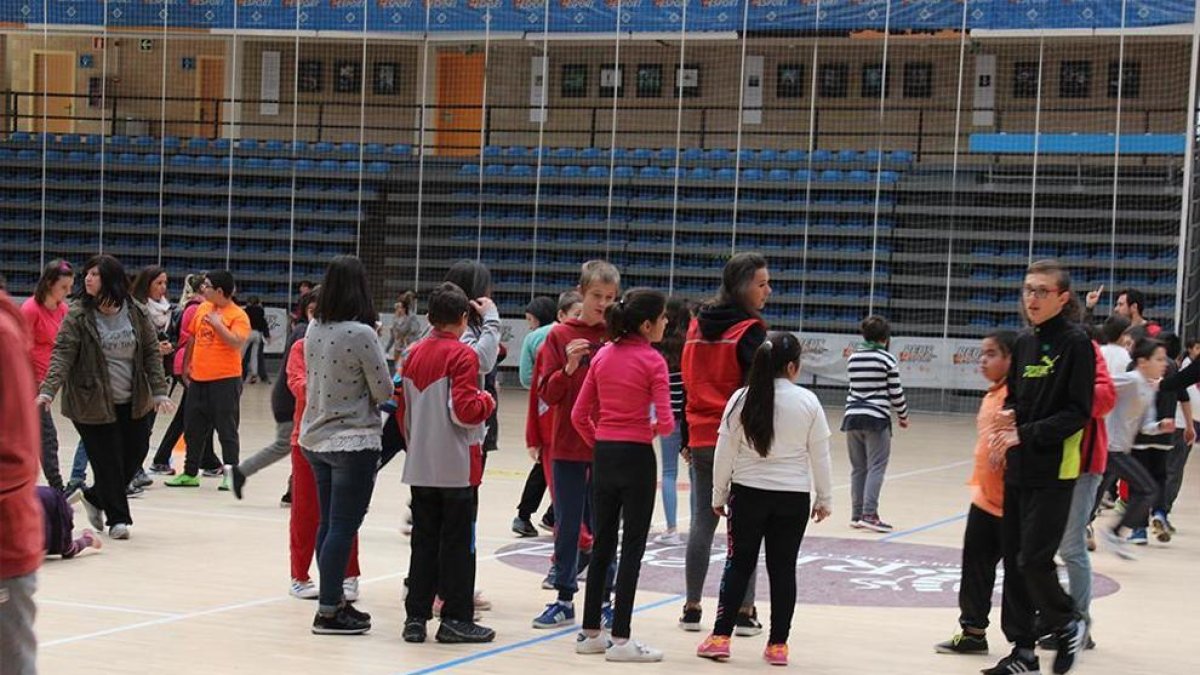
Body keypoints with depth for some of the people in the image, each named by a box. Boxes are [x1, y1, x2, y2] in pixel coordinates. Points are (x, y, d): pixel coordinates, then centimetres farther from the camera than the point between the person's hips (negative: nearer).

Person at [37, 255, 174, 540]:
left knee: (136, 451, 9)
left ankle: (96, 497, 34)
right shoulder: (78, 316, -10)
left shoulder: (137, 313, -1)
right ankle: (117, 518, 14)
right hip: (92, 403, -4)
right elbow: (62, 355, -16)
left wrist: (159, 392, -5)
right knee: (107, 459, -2)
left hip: (132, 402, 4)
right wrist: (47, 391, -29)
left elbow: (152, 353, 3)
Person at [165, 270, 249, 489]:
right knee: (193, 429, 14)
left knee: (226, 430, 0)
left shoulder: (238, 315, -10)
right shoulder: (202, 308, 9)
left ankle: (230, 475, 7)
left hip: (225, 380, -7)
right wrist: (186, 365, 20)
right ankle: (190, 473, 25)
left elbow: (237, 343, -23)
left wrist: (217, 324, -21)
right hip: (198, 378, 7)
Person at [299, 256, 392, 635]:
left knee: (328, 524, 14)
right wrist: (371, 392, 11)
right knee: (343, 527, -3)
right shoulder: (361, 334, -16)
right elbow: (383, 390, -10)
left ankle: (334, 600, 22)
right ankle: (328, 611, -1)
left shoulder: (314, 330, 3)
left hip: (316, 439, 7)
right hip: (354, 441, -7)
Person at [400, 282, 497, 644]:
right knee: (458, 543, 1)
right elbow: (464, 411, -19)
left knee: (424, 541, 10)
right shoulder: (463, 355, -11)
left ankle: (416, 616, 11)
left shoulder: (414, 354, 8)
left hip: (420, 466, 6)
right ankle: (456, 619, 5)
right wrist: (487, 401, 0)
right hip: (457, 467, -6)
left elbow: (403, 411, 15)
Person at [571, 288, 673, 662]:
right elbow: (665, 422, -16)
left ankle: (590, 633, 18)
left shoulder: (602, 356, 6)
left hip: (603, 456, 6)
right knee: (632, 547, 1)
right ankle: (620, 639, 2)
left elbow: (579, 415, 6)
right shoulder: (652, 361, -11)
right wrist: (658, 430, 6)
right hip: (637, 458, -6)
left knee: (602, 544, 13)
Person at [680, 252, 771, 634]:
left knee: (702, 522, 10)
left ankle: (692, 608, 12)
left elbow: (686, 383, 13)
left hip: (701, 441, 5)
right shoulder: (750, 331, -10)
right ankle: (744, 612, 3)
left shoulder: (698, 326, 9)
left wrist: (687, 440, 18)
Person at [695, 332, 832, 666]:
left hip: (748, 493, 0)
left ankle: (720, 637, 7)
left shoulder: (742, 399, -5)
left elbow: (725, 451, -2)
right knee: (783, 568, 7)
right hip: (794, 498, 0)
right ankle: (778, 644, 10)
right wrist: (824, 498, 11)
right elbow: (819, 455, 1)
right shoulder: (808, 402, -5)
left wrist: (719, 494, 9)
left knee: (738, 564, 9)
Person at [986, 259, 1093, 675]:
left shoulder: (1076, 344, -9)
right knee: (1014, 562, 8)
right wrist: (1009, 415, -3)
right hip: (1018, 469, 7)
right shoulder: (1024, 344, 11)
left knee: (1034, 559, -10)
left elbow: (1078, 413, -13)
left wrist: (1025, 434, -19)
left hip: (1054, 471, -7)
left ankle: (1067, 625, 15)